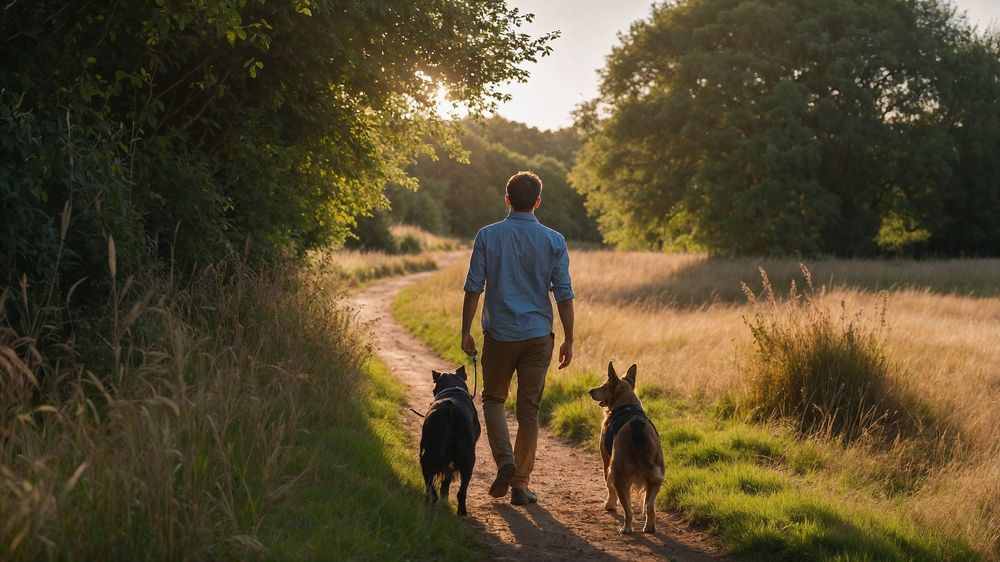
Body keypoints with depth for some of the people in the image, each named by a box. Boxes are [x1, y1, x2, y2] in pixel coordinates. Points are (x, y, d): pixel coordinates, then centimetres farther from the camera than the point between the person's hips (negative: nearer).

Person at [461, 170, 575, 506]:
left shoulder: (488, 236, -3)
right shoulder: (553, 241, -1)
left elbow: (473, 287, -4)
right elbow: (564, 294, -2)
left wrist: (466, 331, 4)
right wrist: (568, 340, 5)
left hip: (499, 334, -1)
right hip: (538, 336, 1)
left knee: (493, 399, 18)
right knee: (528, 410, 7)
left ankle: (505, 461, -3)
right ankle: (520, 485, 9)